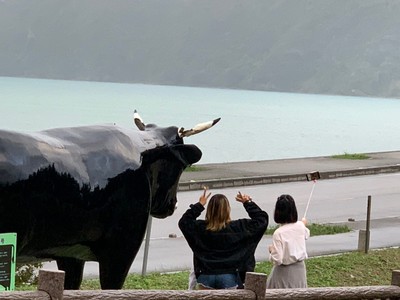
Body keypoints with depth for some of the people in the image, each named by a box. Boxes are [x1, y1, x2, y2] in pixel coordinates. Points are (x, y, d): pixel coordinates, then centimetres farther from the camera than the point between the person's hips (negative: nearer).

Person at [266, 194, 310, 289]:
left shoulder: (278, 233, -24)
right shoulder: (300, 226, -6)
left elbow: (277, 259, -23)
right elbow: (306, 235, 22)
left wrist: (271, 250, -2)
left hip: (284, 272, -5)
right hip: (300, 268, 5)